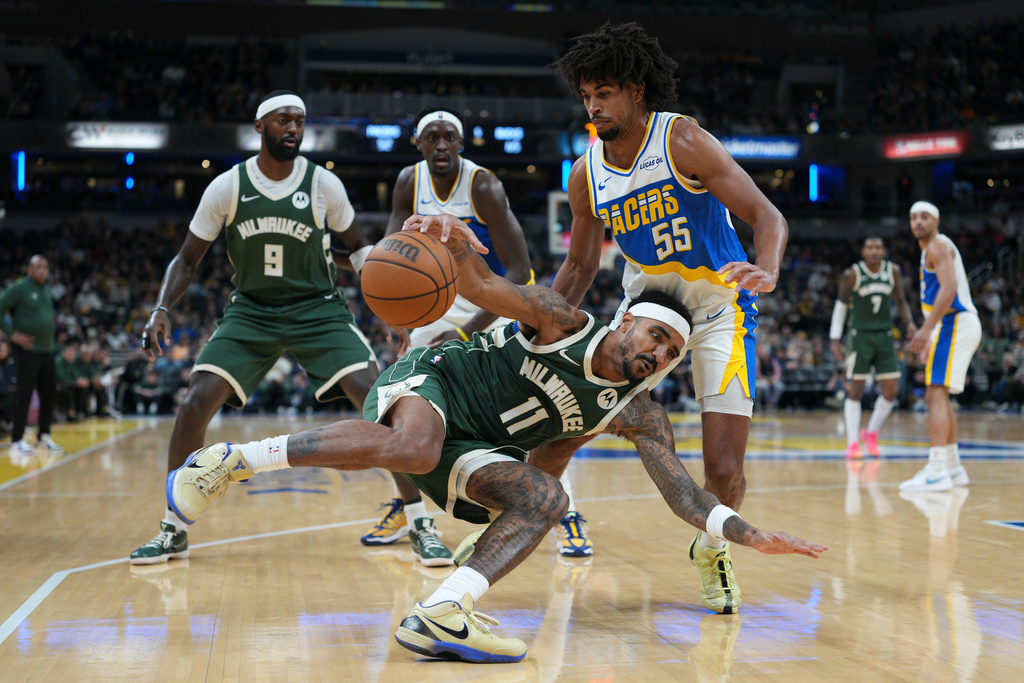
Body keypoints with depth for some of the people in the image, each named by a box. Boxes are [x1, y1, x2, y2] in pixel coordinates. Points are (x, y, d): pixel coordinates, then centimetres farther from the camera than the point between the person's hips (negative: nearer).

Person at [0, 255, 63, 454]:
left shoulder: (47, 288, 14)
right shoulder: (19, 288, -9)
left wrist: (53, 322, 12)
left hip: (48, 350, 7)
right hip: (27, 350, -7)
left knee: (49, 394, 10)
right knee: (24, 395, -5)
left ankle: (44, 436, 21)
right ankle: (17, 440, 1)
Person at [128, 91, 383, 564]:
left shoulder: (324, 185, -8)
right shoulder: (227, 187, -7)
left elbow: (357, 246, 7)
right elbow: (188, 259, 2)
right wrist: (162, 309, -15)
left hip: (318, 311, -1)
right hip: (251, 311, 1)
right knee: (196, 404, -16)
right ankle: (174, 530, 1)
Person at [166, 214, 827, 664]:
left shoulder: (640, 415, 1)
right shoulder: (565, 323, -10)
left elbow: (686, 496, -4)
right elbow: (484, 284, -19)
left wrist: (754, 536, -19)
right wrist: (459, 243, -43)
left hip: (474, 450, 6)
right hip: (429, 380, -6)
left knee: (546, 499, -21)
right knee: (411, 447, -39)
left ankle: (439, 613, -35)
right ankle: (236, 458, -30)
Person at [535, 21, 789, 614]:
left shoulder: (682, 141, -19)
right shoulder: (587, 173, -3)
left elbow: (768, 217, -24)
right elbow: (580, 266, 11)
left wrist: (766, 273, -45)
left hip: (717, 307, -4)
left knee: (725, 470, -14)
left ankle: (712, 550, 19)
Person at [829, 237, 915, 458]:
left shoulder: (893, 271, 1)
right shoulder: (852, 274, -8)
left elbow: (900, 301, 14)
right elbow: (841, 304, 1)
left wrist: (909, 322, -4)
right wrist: (835, 339, -2)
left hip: (884, 336, 4)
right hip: (860, 335, -4)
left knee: (892, 390, 0)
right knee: (855, 390, -3)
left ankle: (871, 432, 20)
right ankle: (852, 443, 3)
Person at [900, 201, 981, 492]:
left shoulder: (938, 246, -8)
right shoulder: (933, 249, 23)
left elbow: (949, 288, -22)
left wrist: (926, 328, -29)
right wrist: (929, 333, 27)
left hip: (955, 323, -11)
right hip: (953, 324, 11)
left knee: (936, 394, -17)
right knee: (940, 397, 16)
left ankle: (936, 471, -25)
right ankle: (953, 467, 23)